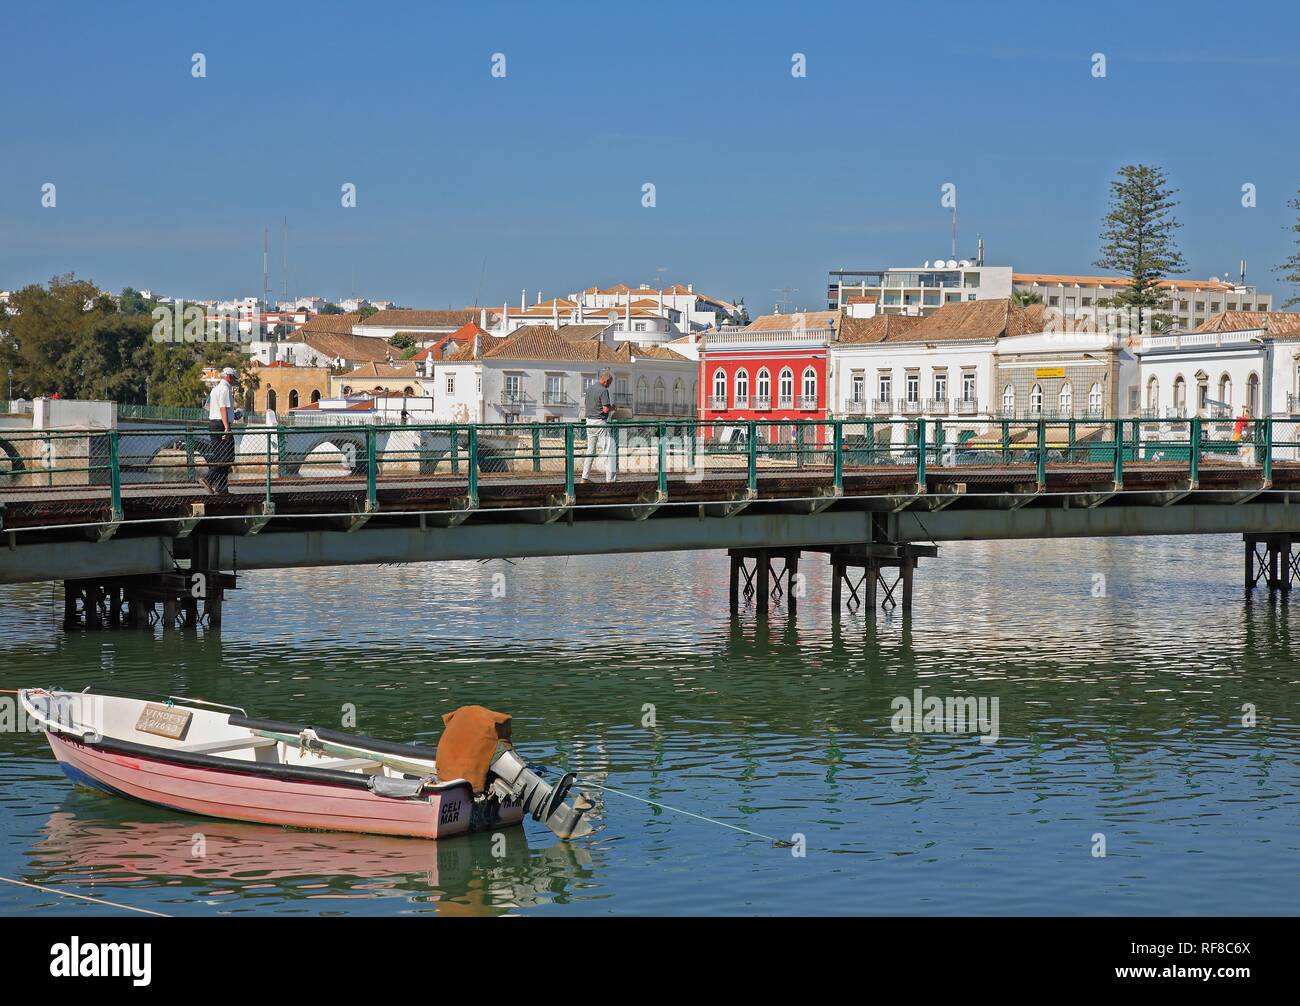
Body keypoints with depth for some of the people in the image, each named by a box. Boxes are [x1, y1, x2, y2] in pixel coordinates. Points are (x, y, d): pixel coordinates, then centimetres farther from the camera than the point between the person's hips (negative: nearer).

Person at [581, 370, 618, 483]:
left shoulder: (590, 389, 12)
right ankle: (610, 478, -7)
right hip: (600, 422, -8)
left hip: (589, 421, 8)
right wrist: (612, 407, 2)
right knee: (609, 448, -3)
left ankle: (585, 477, 14)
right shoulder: (603, 391, -14)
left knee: (590, 449, 15)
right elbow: (606, 409, -20)